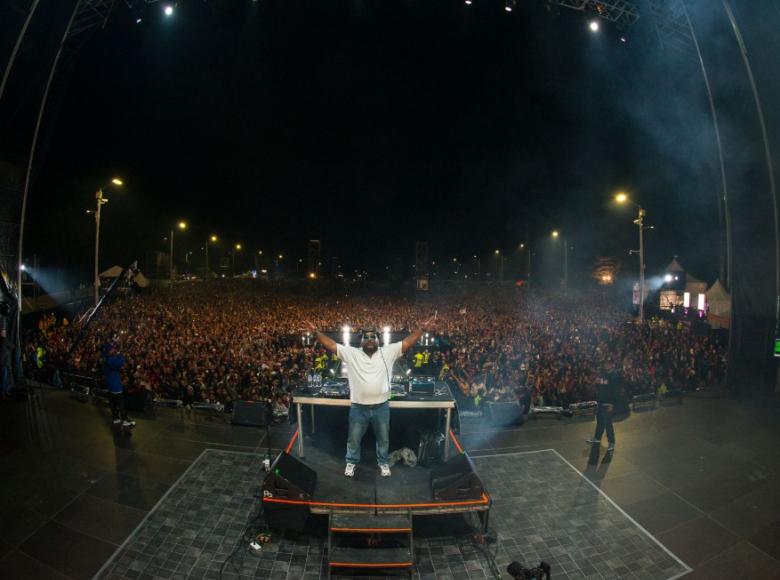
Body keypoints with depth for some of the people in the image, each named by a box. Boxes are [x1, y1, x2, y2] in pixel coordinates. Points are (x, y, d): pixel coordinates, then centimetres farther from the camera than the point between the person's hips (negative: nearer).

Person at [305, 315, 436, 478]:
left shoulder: (388, 352, -3)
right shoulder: (351, 353, -4)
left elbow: (407, 342, -8)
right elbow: (332, 345, -6)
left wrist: (422, 329, -18)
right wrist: (316, 332, -15)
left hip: (381, 406, 1)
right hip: (358, 407, 0)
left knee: (383, 437, 19)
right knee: (354, 438, 17)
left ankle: (383, 463, 42)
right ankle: (352, 462, 41)